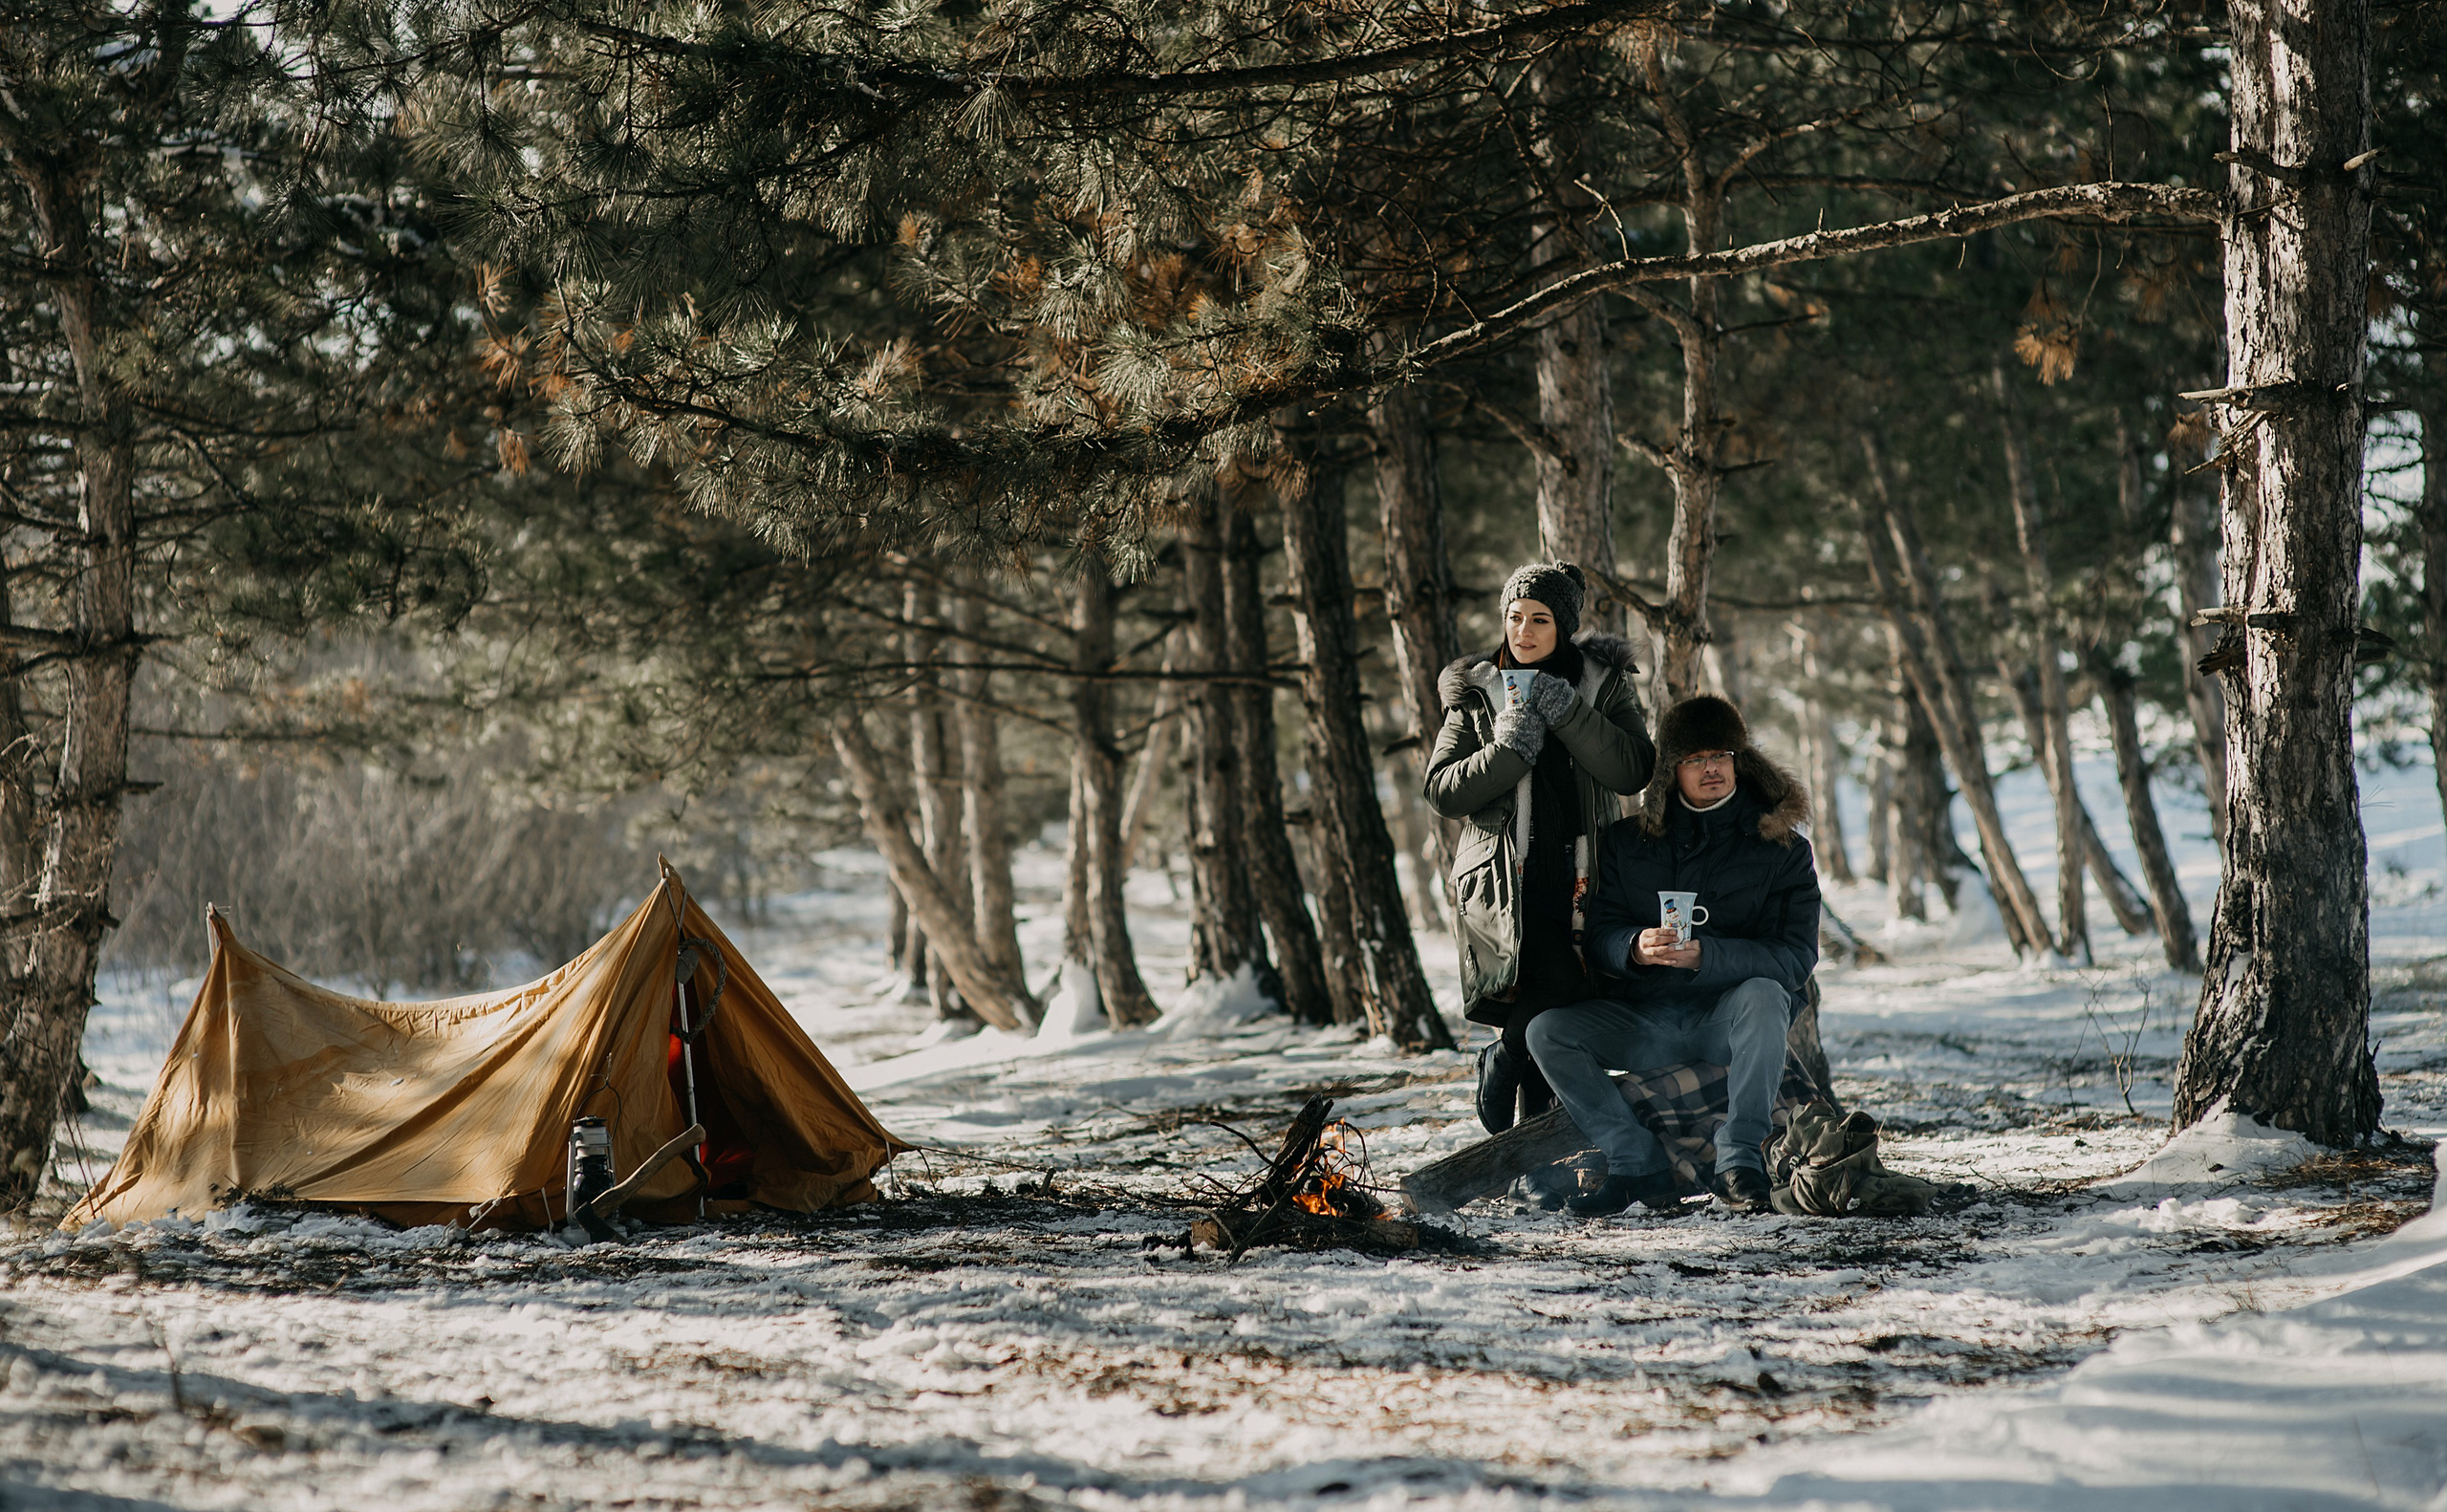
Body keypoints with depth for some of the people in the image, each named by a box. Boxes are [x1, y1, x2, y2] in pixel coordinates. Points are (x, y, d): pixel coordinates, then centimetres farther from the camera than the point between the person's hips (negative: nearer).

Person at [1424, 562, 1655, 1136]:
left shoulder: (1603, 685, 9)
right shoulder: (1477, 693, 9)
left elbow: (1634, 774, -5)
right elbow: (1442, 792, 2)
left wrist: (1570, 717, -15)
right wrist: (1506, 752, -13)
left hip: (1580, 882, 2)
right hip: (1503, 882, -2)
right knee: (1559, 985, -24)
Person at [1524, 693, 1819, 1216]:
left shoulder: (1781, 849, 0)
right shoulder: (1629, 842, 9)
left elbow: (1797, 957, -10)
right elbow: (1599, 937, 3)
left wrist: (1705, 955, -26)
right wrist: (1635, 947, -22)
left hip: (1728, 1018, -3)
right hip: (1644, 1020, 3)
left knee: (1763, 995, -36)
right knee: (1548, 1031, -20)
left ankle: (1739, 1159, -27)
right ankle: (1640, 1165, -17)